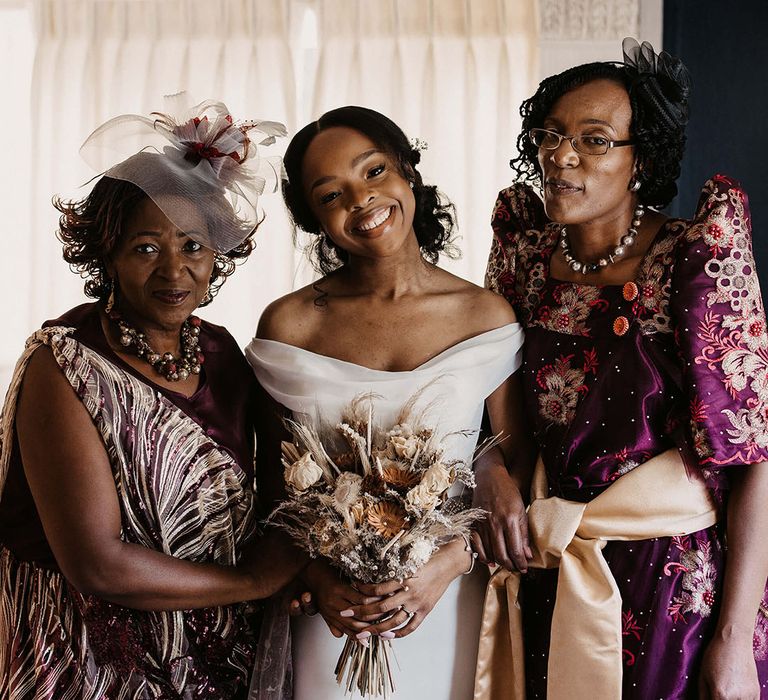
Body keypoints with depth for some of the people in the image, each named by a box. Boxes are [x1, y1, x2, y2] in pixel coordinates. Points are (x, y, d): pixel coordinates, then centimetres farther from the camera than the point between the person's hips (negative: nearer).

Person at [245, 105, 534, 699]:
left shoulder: (487, 315, -5)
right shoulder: (290, 325, -6)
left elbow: (515, 462, -1)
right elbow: (270, 477, -1)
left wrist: (451, 560, -14)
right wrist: (318, 581, -14)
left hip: (452, 601, 1)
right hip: (333, 613, 0)